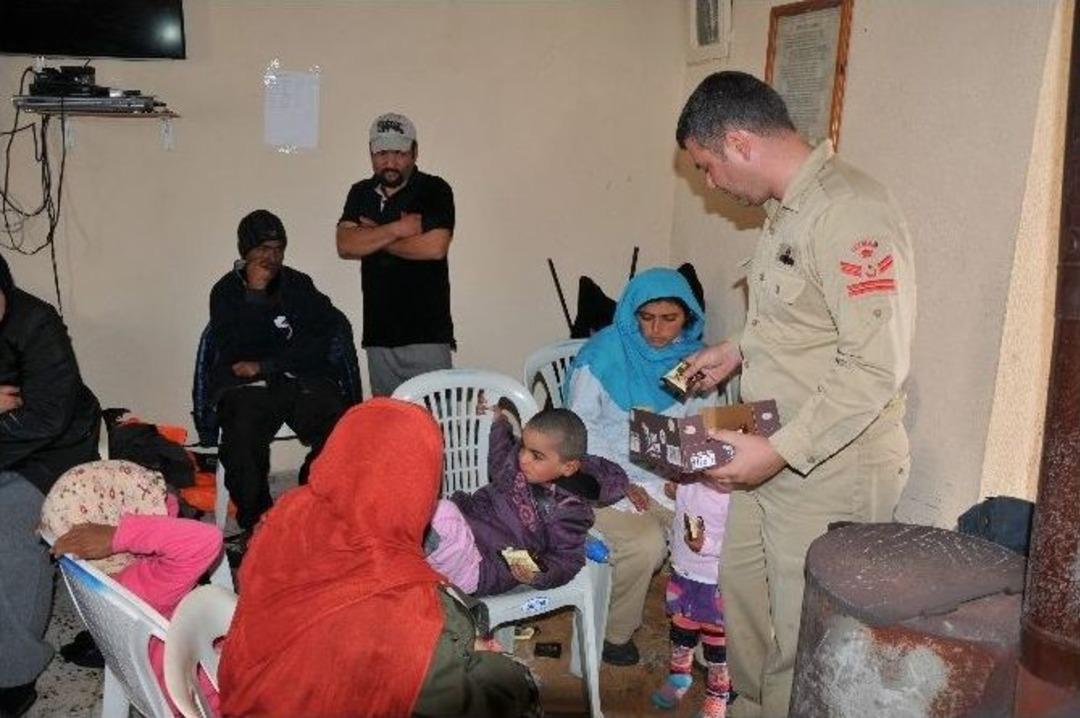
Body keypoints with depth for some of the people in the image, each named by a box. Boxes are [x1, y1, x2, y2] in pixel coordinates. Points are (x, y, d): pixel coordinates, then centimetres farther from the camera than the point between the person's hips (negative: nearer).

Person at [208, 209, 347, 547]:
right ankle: (254, 525, -15)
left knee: (340, 427, -30)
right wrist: (256, 293, -5)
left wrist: (265, 365, -4)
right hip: (245, 388, -1)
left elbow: (322, 340, 4)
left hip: (303, 380, 2)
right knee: (243, 436, -34)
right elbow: (236, 349, -3)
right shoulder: (226, 291, 13)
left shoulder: (299, 285, 17)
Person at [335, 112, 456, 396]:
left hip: (427, 333, -5)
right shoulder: (361, 194, 14)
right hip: (378, 334, 5)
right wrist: (397, 228, -10)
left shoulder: (435, 190, -1)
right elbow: (345, 245, 0)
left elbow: (435, 246, -15)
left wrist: (374, 236, -3)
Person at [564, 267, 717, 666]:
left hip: (668, 475, 4)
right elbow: (581, 426, -8)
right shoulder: (604, 352, -9)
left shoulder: (692, 357, 4)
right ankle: (613, 632, 0)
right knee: (645, 543, -28)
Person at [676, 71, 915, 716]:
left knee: (804, 637, 4)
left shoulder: (851, 214, -22)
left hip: (831, 470, -10)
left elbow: (876, 365, -27)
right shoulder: (787, 209, 10)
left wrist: (779, 451, -26)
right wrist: (737, 351, 12)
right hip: (771, 457, 10)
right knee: (743, 588, 23)